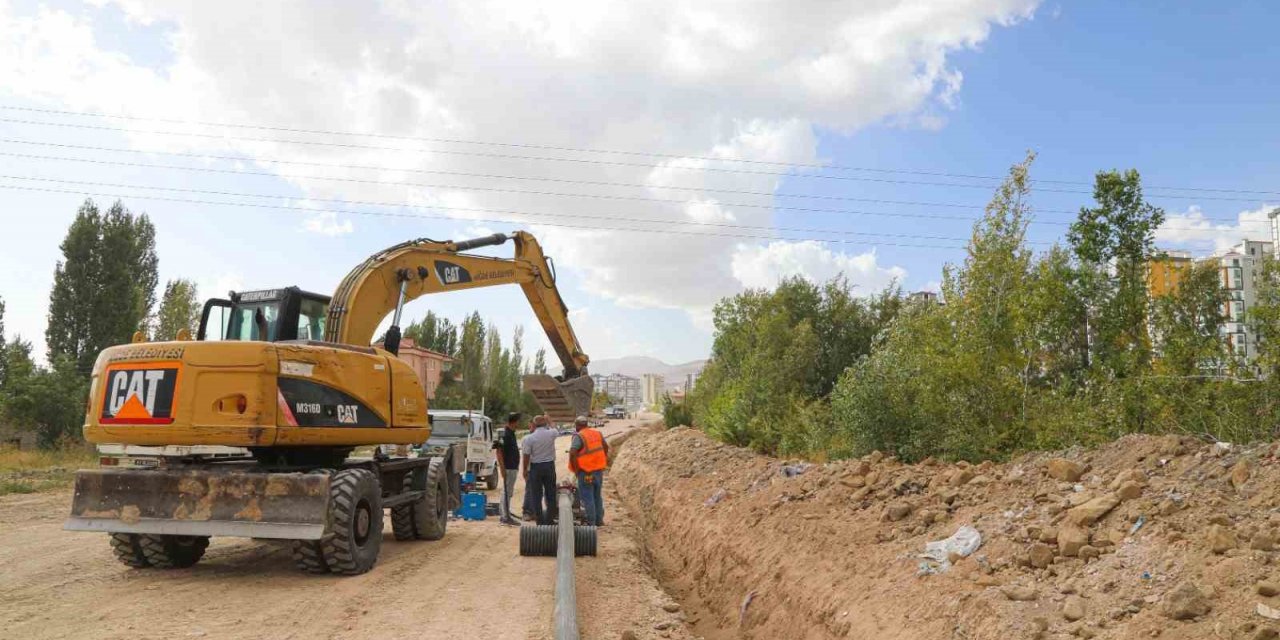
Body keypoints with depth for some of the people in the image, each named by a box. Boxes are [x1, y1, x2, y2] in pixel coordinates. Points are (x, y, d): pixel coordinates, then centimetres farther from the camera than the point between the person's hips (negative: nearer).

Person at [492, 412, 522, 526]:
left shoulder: (511, 433, 13)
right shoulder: (504, 434, -17)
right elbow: (498, 451, -21)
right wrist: (502, 468, -24)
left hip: (513, 467, 10)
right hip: (508, 468, -10)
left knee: (508, 492, 15)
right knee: (507, 492, -6)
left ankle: (506, 515, 22)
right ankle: (506, 517, -2)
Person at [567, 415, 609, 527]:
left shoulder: (579, 436, -15)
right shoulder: (597, 433, 7)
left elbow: (572, 453, -26)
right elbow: (606, 447, 19)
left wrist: (576, 469, -14)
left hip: (586, 472, -7)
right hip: (599, 470, 7)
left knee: (587, 498, 1)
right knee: (598, 496, 18)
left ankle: (591, 523, 4)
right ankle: (599, 520, 26)